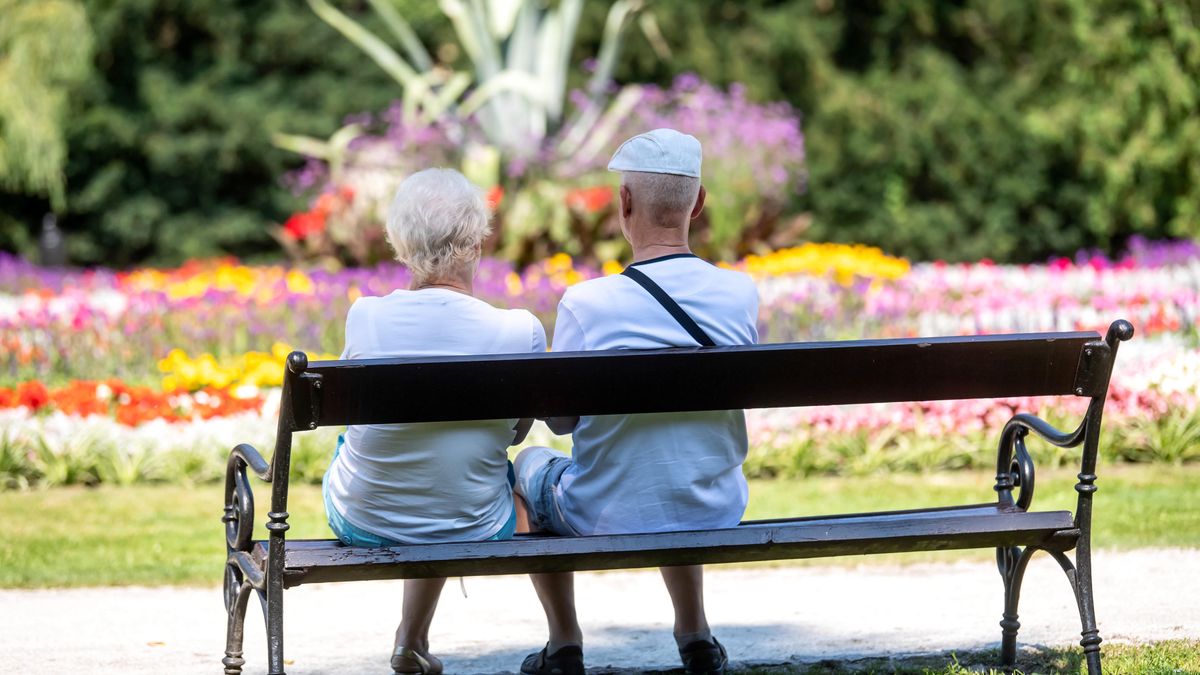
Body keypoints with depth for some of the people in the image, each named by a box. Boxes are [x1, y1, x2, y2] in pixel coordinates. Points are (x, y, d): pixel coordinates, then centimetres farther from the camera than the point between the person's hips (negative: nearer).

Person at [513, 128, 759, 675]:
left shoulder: (585, 303, -22)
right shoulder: (740, 294, -12)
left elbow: (560, 419, -8)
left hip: (610, 520, -3)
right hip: (717, 514, 3)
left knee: (532, 465, 31)